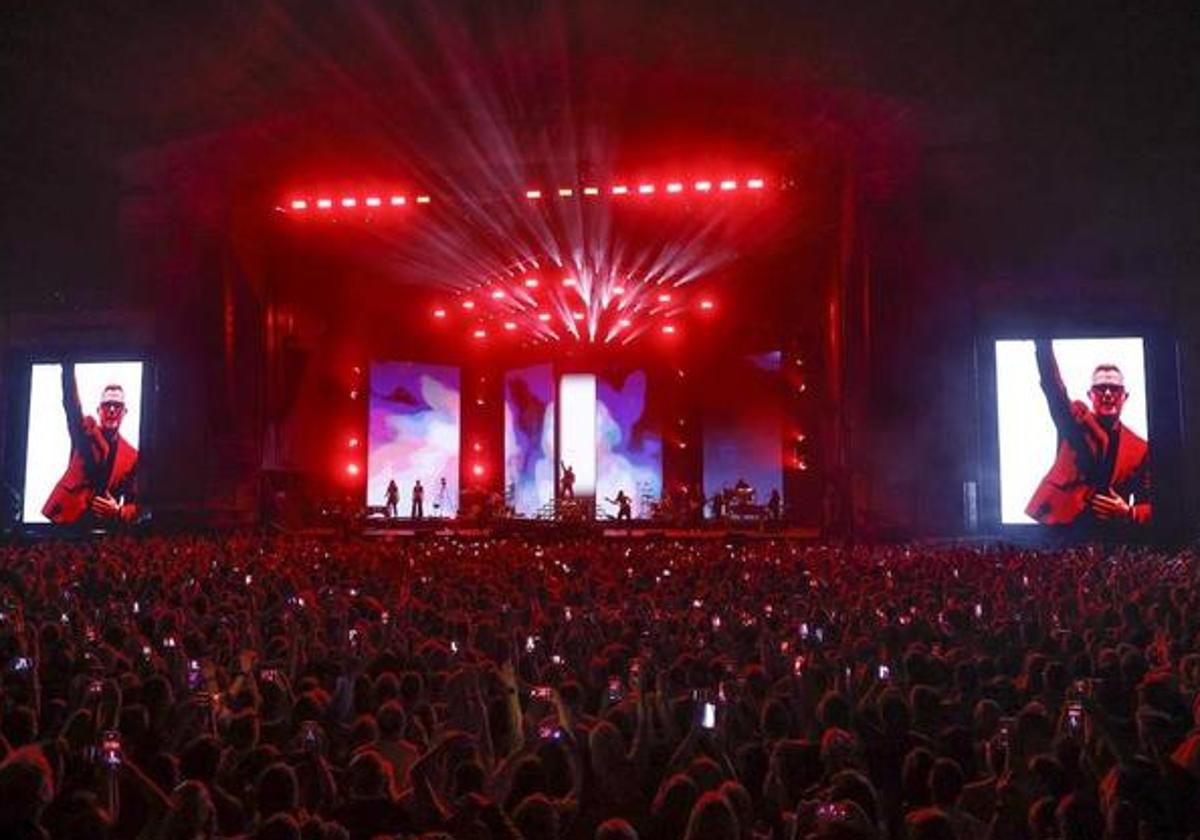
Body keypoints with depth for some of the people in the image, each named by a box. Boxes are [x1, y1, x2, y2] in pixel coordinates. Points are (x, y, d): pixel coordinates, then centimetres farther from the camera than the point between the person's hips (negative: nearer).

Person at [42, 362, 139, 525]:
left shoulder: (131, 455, 8)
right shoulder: (86, 431, 7)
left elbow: (133, 504, 9)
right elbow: (70, 402, -10)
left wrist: (119, 512, -13)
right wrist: (68, 367, -24)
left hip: (103, 525, 1)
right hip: (67, 517, -1)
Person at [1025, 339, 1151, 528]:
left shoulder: (1140, 448, 10)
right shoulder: (1075, 421, 7)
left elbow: (1147, 504, 12)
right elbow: (1051, 383, -9)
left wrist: (1128, 513, -11)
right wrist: (1043, 342, -23)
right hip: (1060, 525, -1)